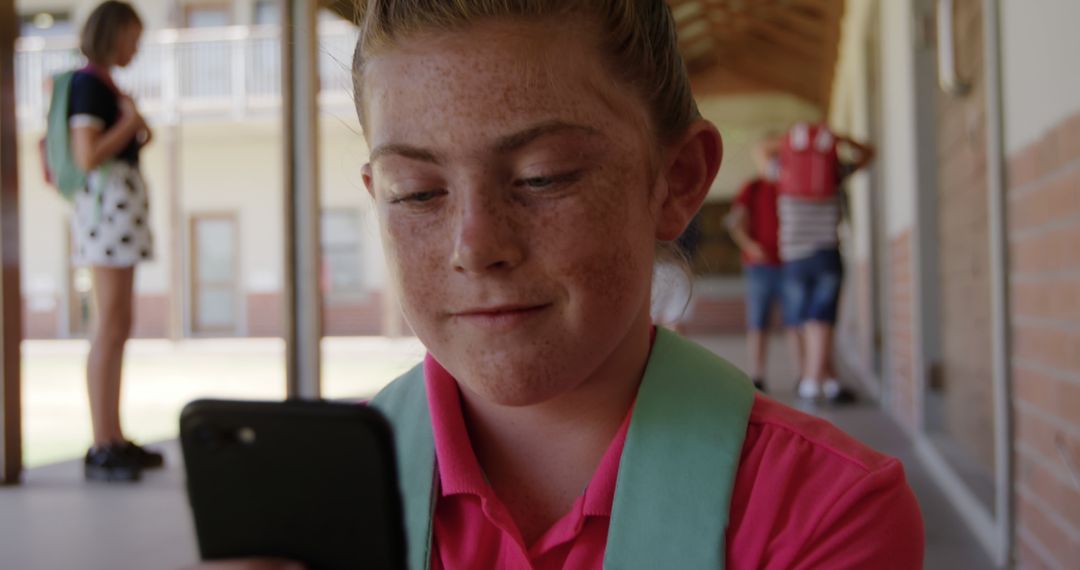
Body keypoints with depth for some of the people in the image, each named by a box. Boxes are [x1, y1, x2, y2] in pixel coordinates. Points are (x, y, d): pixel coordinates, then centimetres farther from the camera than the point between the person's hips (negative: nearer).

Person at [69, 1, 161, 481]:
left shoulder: (103, 84, 19)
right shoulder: (89, 83, -10)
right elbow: (87, 157, -19)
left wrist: (137, 131, 11)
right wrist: (131, 120, -9)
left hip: (122, 203, 10)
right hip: (107, 202, -10)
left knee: (118, 327, 10)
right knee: (109, 327, -12)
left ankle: (115, 440, 14)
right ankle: (101, 450, -11)